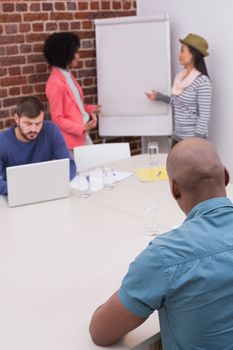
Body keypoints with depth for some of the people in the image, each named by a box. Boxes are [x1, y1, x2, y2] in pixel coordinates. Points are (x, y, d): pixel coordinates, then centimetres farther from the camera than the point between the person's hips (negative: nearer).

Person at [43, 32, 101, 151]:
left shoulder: (68, 75, 9)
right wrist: (82, 128, -25)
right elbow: (58, 119, -18)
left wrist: (90, 109, 8)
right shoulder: (55, 83, -19)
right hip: (72, 142, -9)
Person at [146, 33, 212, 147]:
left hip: (193, 139, -8)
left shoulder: (202, 82, -18)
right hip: (177, 137, 8)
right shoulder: (180, 77, 5)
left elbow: (204, 116, -18)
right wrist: (158, 96, 12)